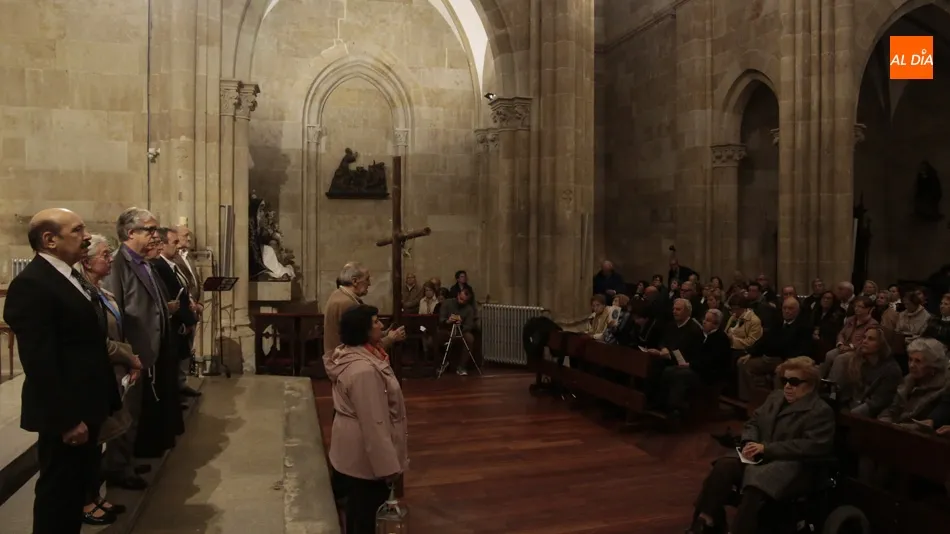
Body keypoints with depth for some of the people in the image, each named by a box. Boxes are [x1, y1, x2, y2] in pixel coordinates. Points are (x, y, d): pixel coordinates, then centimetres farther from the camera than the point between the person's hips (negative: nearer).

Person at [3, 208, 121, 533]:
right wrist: (66, 420, -22)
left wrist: (106, 400, 14)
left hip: (85, 407, 9)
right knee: (59, 492, 6)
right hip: (65, 415, -9)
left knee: (78, 487, 20)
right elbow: (40, 363, -23)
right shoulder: (31, 284, -19)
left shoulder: (72, 277, 13)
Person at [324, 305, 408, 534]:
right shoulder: (364, 370, -33)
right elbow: (373, 423, -30)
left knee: (357, 508, 26)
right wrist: (388, 465, -24)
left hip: (352, 447, 10)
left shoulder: (353, 354, 1)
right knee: (363, 514, 9)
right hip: (364, 452, -10)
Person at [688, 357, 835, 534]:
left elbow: (812, 446, -16)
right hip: (760, 456, 6)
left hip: (792, 465, -6)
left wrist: (766, 449, -20)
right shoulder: (775, 397, 20)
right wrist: (749, 443, -5)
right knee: (723, 467, -25)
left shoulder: (821, 411, -3)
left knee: (755, 486, -37)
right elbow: (754, 422, 20)